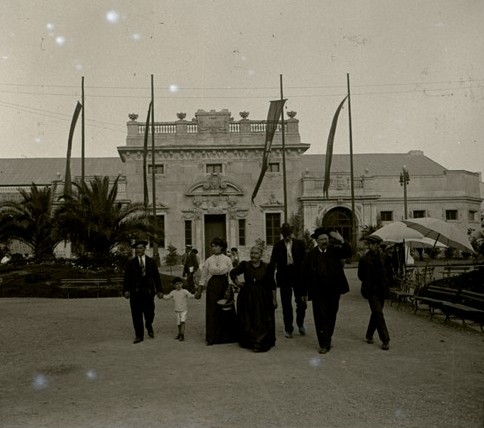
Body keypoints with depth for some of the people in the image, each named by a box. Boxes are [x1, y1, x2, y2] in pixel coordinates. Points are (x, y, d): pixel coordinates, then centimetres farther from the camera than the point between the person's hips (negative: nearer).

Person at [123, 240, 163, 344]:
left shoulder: (151, 262, 9)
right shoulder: (131, 263, 6)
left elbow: (156, 277, 8)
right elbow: (127, 278, 2)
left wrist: (159, 290, 3)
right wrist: (126, 290, -11)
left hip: (148, 292, 0)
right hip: (135, 293, 0)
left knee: (149, 313, 1)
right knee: (136, 315, 2)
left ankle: (149, 326, 33)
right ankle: (139, 335, 14)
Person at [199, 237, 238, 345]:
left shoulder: (227, 260, 2)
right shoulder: (209, 260, 4)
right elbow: (204, 276, 7)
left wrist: (229, 288, -8)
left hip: (224, 285, 0)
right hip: (212, 286, 0)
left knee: (226, 310, 2)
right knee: (212, 311, -1)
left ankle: (227, 335, 16)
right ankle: (212, 337, 7)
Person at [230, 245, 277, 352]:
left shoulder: (267, 267, -4)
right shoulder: (244, 265, 0)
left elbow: (272, 285, -1)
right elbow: (233, 273, 12)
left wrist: (274, 299, -2)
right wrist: (237, 282, -4)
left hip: (263, 298, -2)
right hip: (247, 297, 2)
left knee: (263, 322, 0)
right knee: (247, 322, 10)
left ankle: (262, 344, 11)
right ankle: (248, 342, 25)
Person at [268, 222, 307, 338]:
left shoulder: (299, 243, 2)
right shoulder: (278, 245, 3)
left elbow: (304, 259, 2)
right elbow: (273, 262, 2)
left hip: (298, 275, 0)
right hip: (284, 276, 0)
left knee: (301, 302, 3)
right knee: (286, 304, 6)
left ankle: (300, 324, 27)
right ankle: (288, 329, 18)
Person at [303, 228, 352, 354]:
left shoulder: (335, 250, 2)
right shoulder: (311, 254, -2)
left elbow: (348, 253, -12)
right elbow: (306, 273, 0)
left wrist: (341, 240, -25)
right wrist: (306, 291, -2)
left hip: (333, 290, 2)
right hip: (318, 291, -2)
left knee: (331, 316, 13)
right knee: (321, 317, -2)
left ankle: (327, 340, 30)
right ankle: (323, 344, 4)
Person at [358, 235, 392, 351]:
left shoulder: (384, 257, 2)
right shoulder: (364, 259, -5)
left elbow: (389, 272, 10)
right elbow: (361, 276, 2)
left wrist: (386, 285, 3)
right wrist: (369, 284, 3)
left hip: (381, 290, 4)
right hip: (371, 291, -4)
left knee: (376, 313, 12)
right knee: (378, 314, -9)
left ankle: (369, 335, 29)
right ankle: (385, 340, -5)